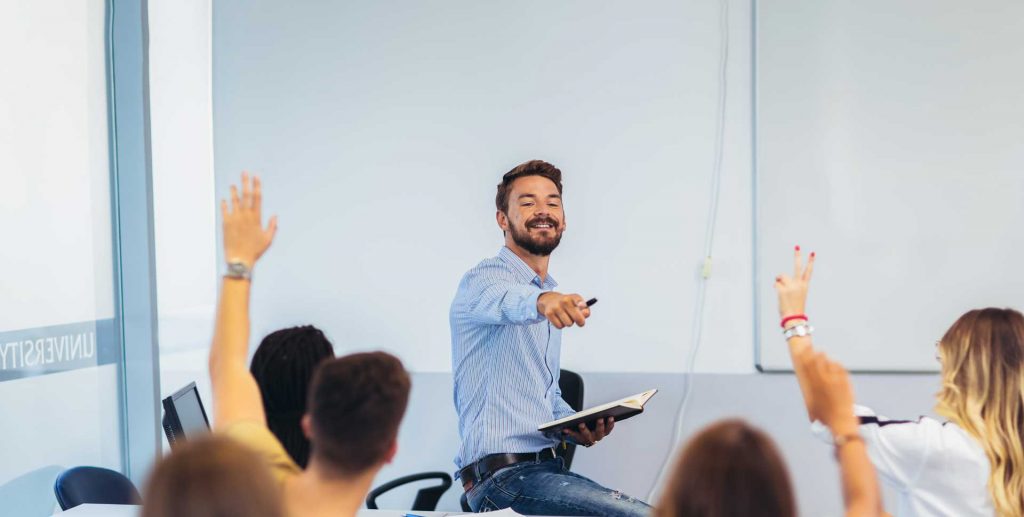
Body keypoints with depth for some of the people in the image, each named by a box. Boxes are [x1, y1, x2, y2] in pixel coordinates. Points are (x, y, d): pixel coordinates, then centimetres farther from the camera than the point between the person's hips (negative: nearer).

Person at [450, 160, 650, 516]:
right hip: (504, 475, -9)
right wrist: (540, 301, -55)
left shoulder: (551, 301, 21)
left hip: (546, 467, 9)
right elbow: (505, 299, -32)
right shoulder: (483, 279, -6)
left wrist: (574, 426, 7)